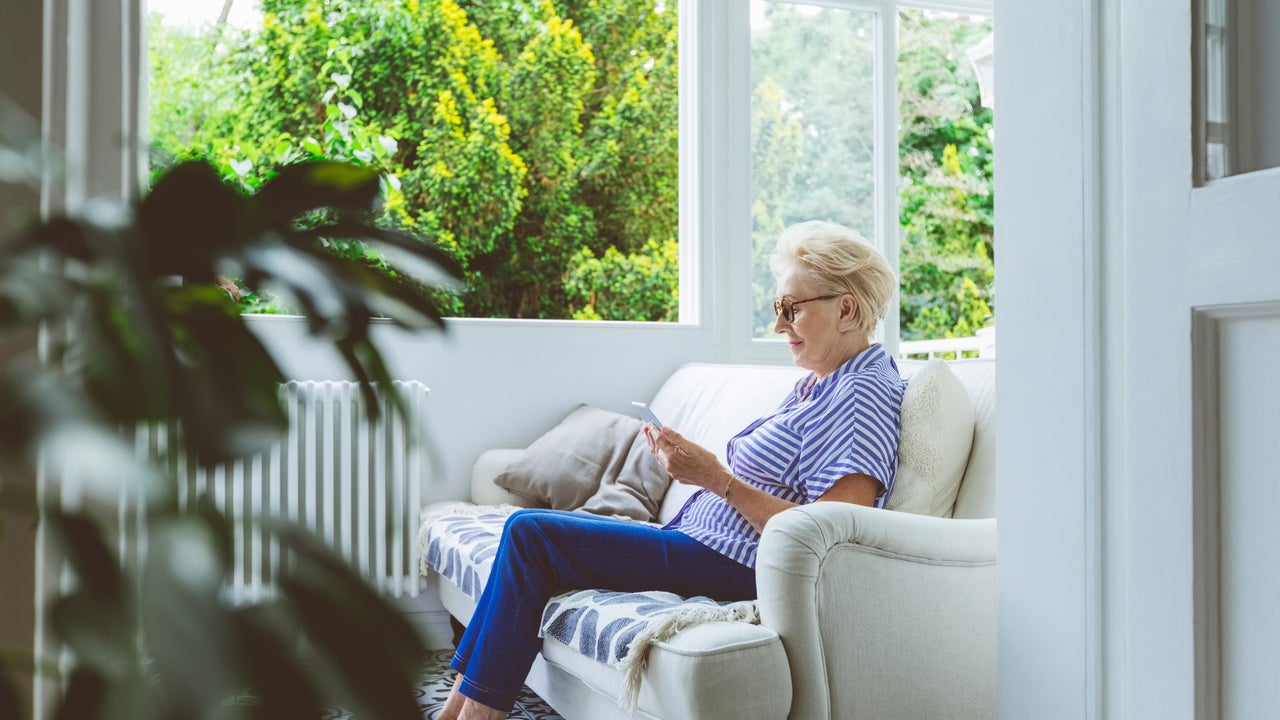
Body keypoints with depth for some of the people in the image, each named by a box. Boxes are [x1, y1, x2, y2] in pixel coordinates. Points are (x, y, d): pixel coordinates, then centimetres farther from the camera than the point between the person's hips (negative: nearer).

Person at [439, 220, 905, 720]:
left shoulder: (863, 393, -16)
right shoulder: (820, 383, 15)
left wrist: (717, 479, -22)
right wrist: (690, 463, 1)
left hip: (731, 566, -11)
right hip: (697, 536, 11)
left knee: (529, 533, -11)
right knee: (530, 535, 9)